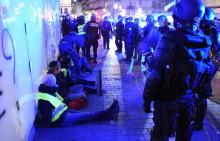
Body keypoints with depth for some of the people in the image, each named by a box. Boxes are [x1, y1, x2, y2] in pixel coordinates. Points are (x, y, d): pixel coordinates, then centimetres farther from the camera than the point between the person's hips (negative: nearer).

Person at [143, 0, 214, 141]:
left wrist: (147, 98, -12)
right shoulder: (205, 41, -3)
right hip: (189, 97, 6)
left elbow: (155, 73, -22)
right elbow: (208, 71, 5)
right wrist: (201, 94, 18)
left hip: (167, 98, -5)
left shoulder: (170, 39, -22)